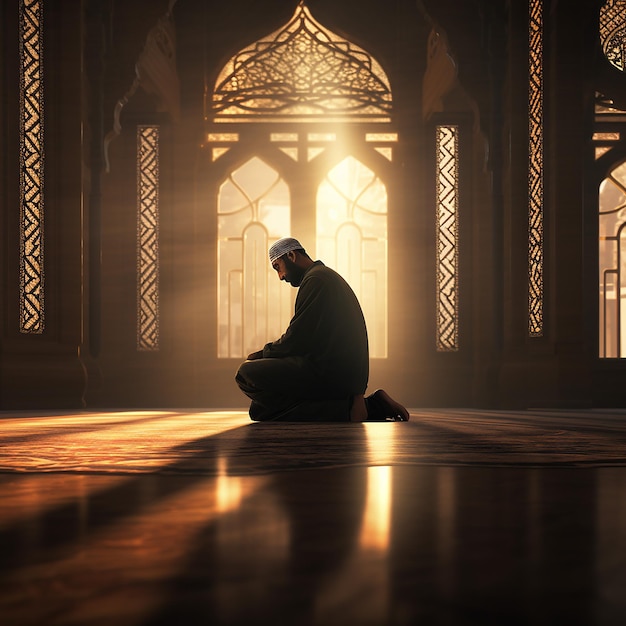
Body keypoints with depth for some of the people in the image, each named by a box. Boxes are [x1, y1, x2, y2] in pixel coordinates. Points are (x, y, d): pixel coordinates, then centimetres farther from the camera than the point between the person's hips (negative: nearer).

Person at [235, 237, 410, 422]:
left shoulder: (316, 279, -9)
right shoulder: (327, 276, 25)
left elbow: (296, 339, -14)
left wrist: (263, 353, 1)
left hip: (330, 372, -11)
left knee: (246, 373, -18)